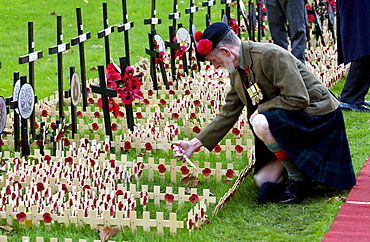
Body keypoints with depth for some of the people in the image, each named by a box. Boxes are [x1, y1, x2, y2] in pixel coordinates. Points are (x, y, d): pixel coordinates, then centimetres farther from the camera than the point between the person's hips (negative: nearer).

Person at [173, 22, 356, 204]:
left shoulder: (270, 55, -23)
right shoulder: (237, 72, 5)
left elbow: (298, 99, -27)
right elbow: (228, 114, 12)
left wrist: (260, 109, -17)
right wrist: (195, 143, 8)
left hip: (317, 116, -8)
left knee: (261, 123, -32)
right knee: (262, 181, -2)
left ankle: (299, 179, -17)